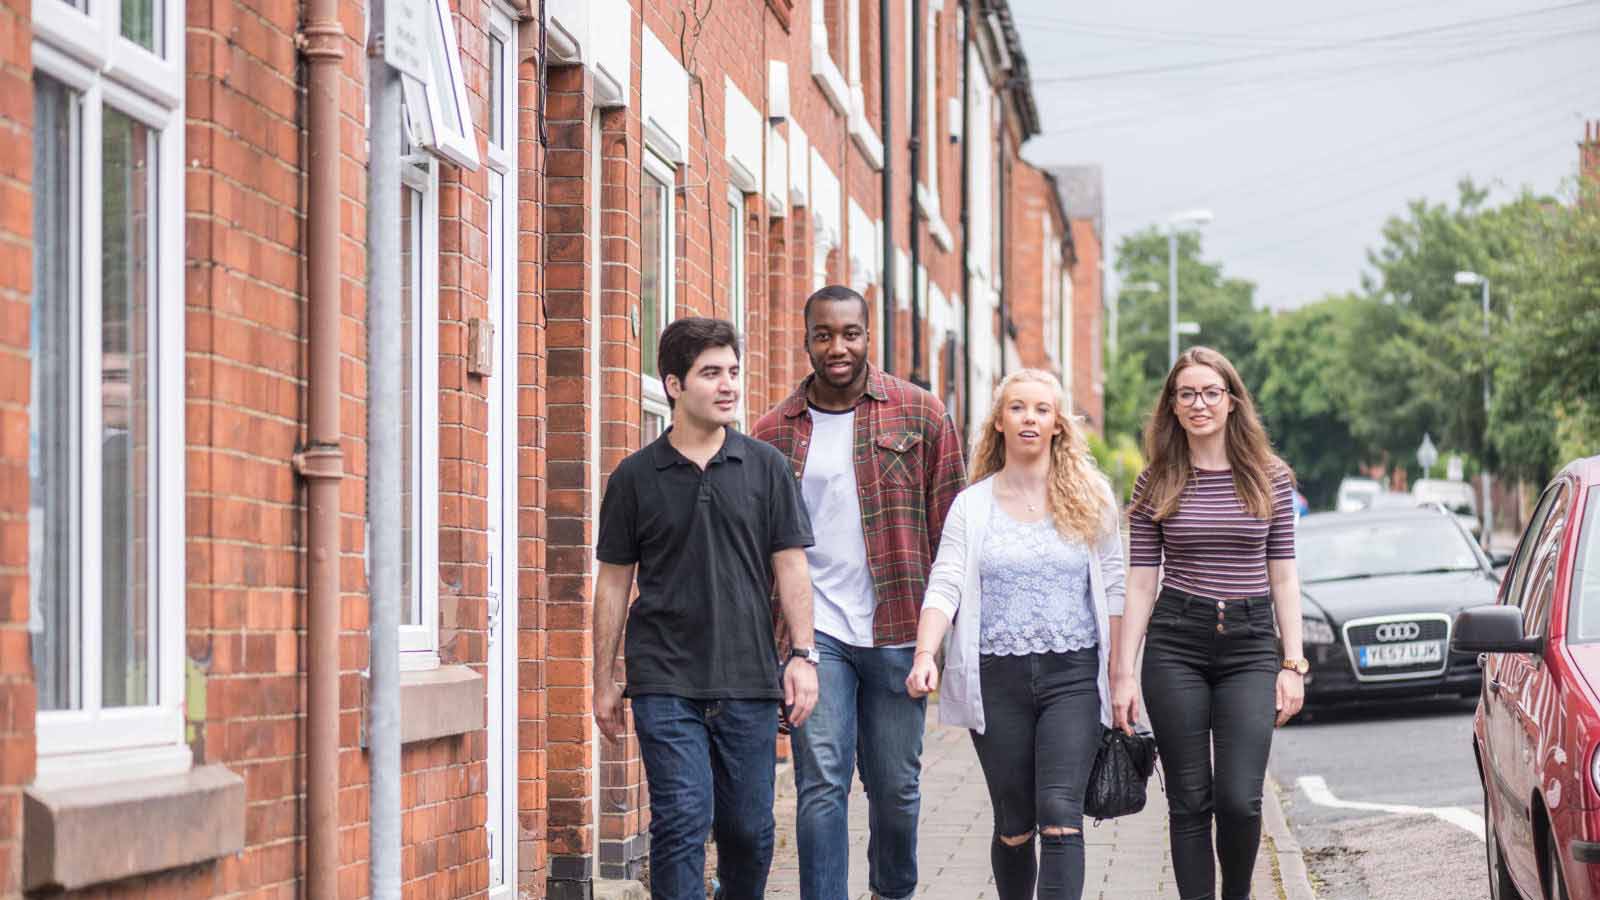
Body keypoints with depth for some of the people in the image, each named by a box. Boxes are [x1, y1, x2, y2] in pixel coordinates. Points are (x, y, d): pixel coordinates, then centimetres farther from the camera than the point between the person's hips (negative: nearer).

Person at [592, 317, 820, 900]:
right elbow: (614, 582, 7)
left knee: (748, 829, 7)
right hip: (665, 682, -2)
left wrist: (802, 655, -3)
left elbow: (790, 566, 7)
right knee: (682, 819, -11)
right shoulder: (636, 476, 3)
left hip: (749, 679, 2)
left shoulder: (765, 467, 6)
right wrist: (604, 681, 5)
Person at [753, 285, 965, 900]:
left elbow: (949, 528, 4)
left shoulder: (920, 415, 2)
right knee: (821, 782, -8)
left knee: (896, 785, 10)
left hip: (897, 630, 0)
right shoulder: (776, 433, 6)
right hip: (814, 630, 0)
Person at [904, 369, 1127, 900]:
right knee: (1013, 825, 7)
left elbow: (1113, 591, 7)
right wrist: (925, 656, -20)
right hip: (998, 677, 1)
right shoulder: (972, 506, 7)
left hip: (1073, 676, -1)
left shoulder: (1091, 497, 6)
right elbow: (945, 586, -3)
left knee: (1061, 816, -14)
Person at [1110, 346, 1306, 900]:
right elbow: (1140, 582, 4)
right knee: (1190, 802, 1)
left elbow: (1283, 577, 8)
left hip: (1251, 645, 0)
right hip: (1175, 645, 0)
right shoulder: (1156, 483, 4)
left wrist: (1293, 664, 1)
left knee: (1240, 800, -8)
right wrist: (1124, 673, -1)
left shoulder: (1270, 479, 5)